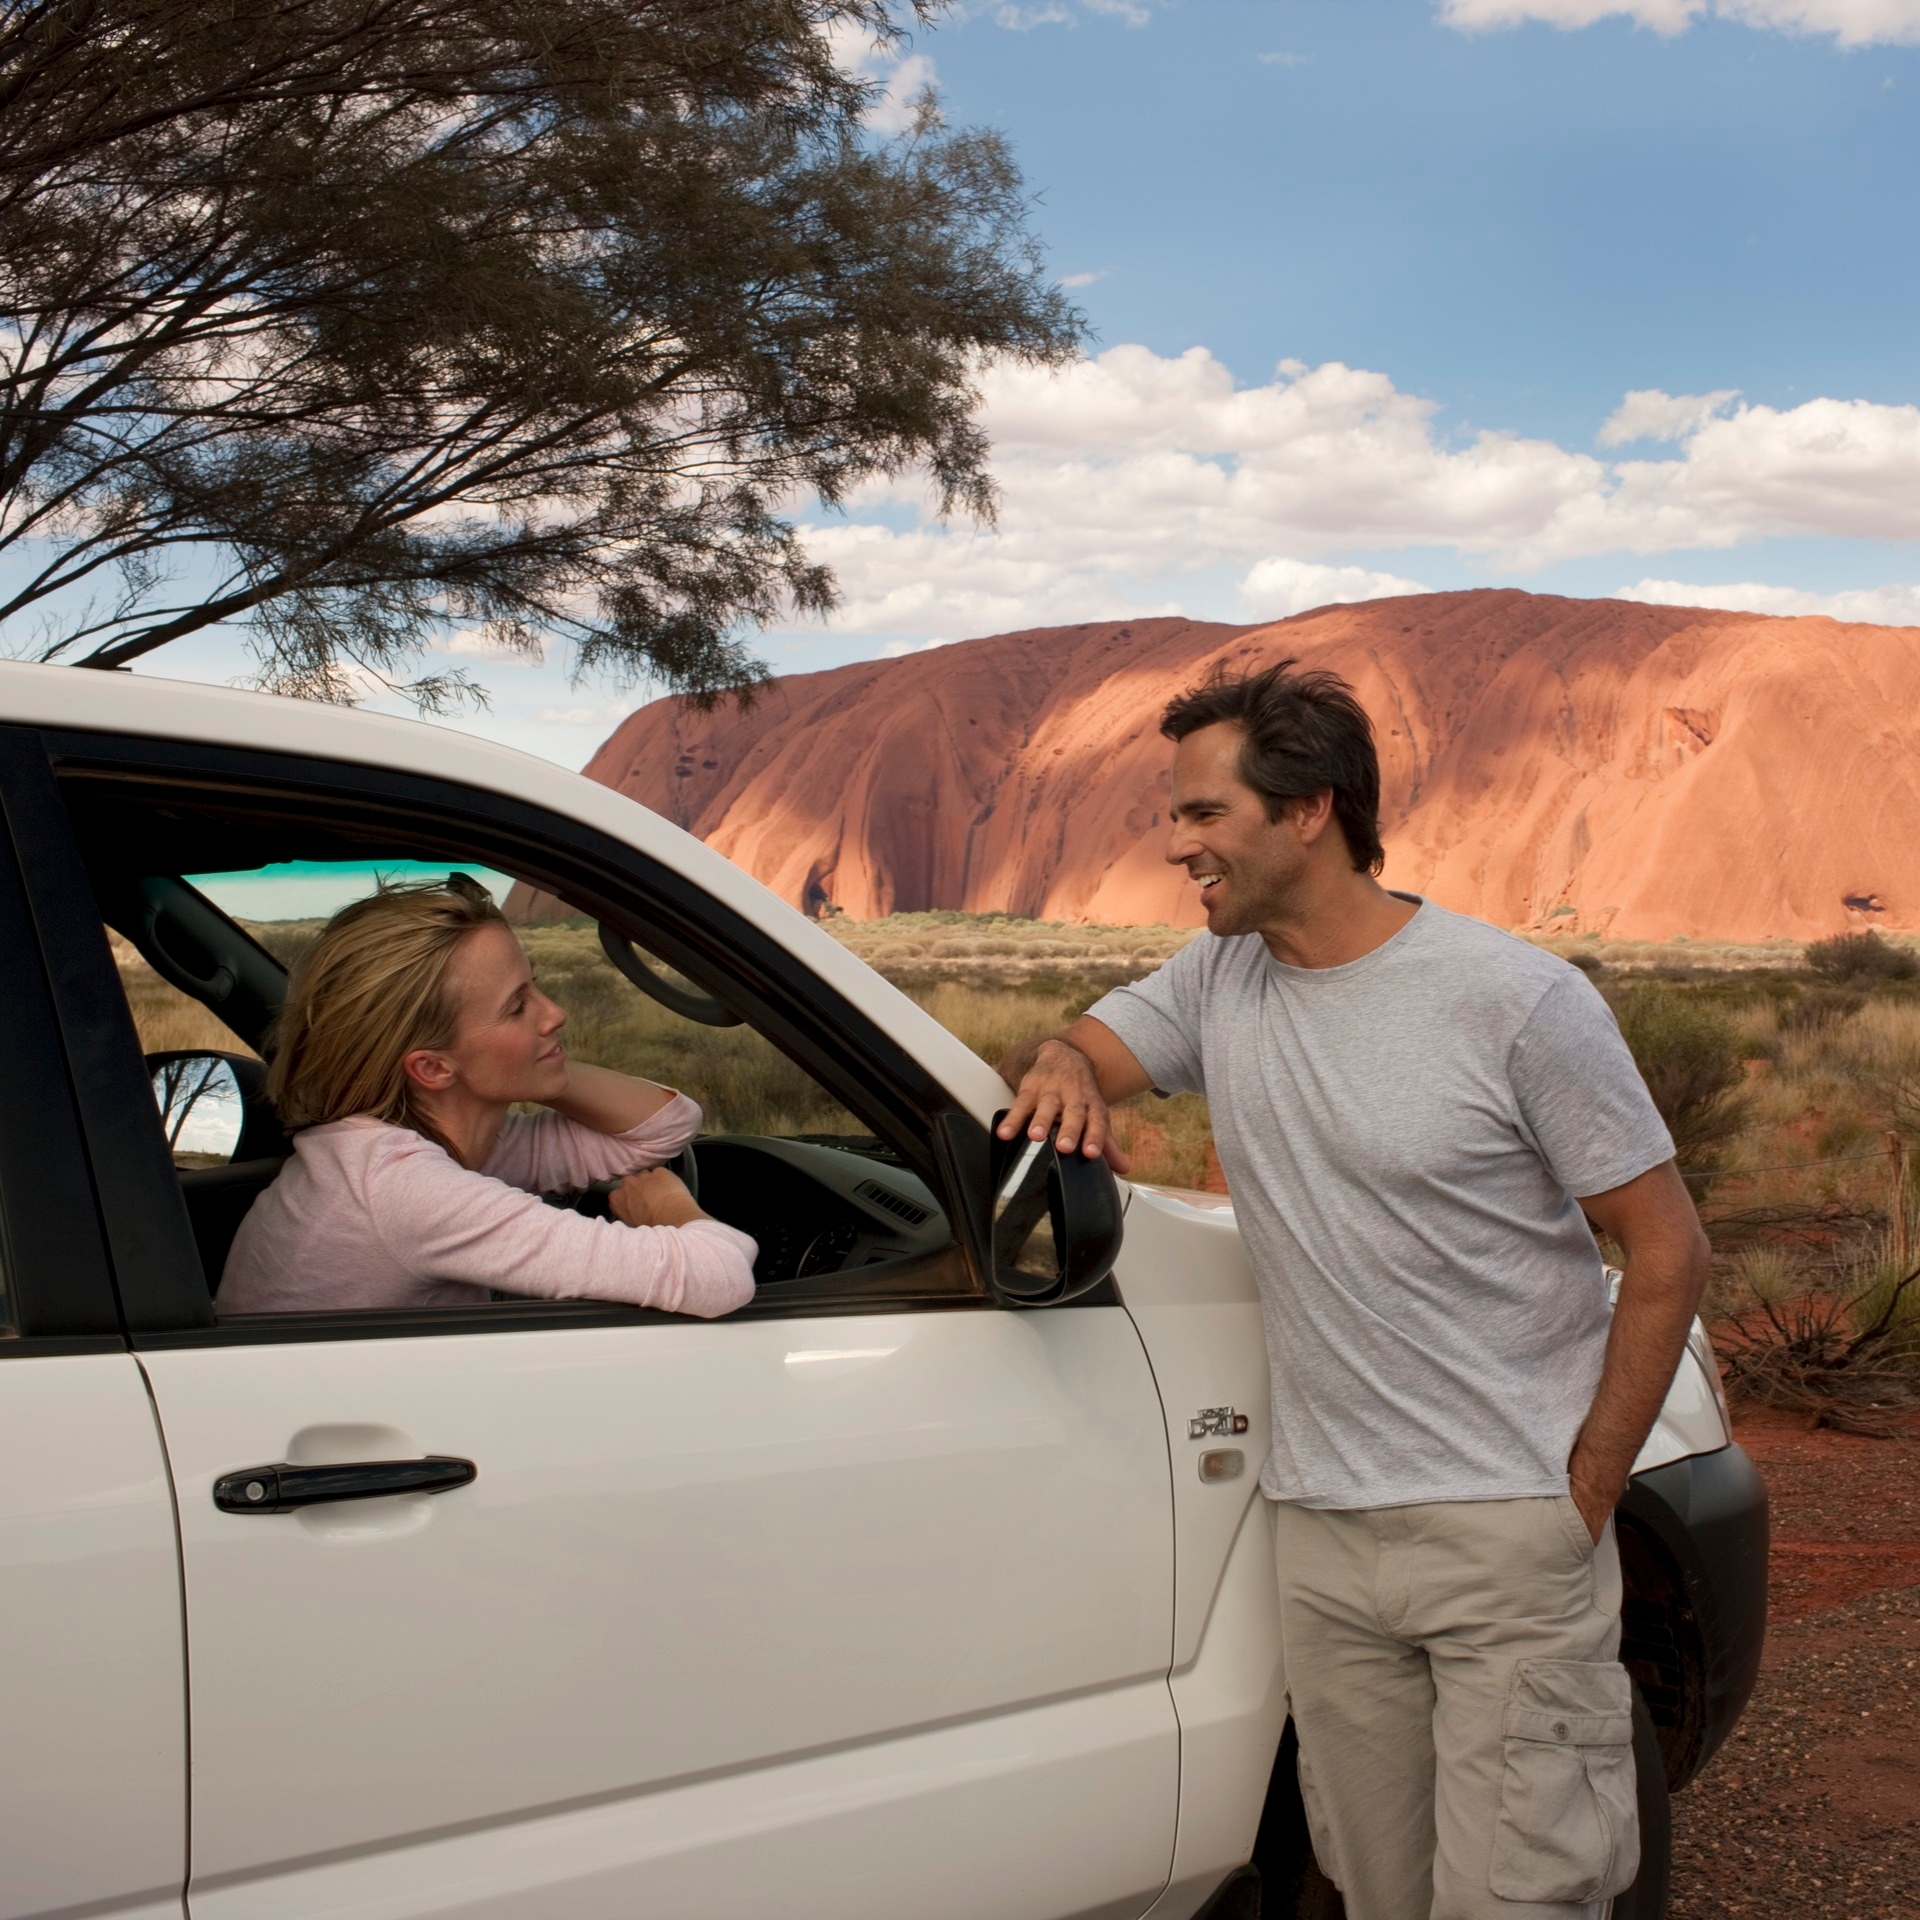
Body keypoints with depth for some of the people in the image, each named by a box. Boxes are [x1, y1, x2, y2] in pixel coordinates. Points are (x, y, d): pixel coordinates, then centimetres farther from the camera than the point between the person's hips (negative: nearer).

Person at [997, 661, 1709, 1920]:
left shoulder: (1519, 1001, -12)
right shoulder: (1219, 980, 5)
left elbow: (1668, 1254, -8)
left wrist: (1585, 1496, -8)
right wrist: (1059, 1064, -18)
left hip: (1510, 1533, -5)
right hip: (1325, 1533, 5)